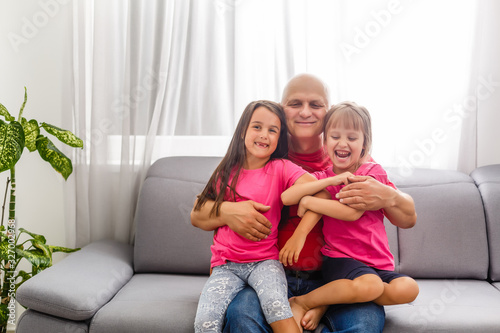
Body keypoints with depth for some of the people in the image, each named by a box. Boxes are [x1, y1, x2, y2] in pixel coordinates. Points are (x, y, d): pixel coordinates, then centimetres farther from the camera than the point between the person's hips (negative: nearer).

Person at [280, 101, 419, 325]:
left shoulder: (372, 171, 3)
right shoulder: (321, 177, 10)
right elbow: (286, 197, -11)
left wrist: (307, 201, -9)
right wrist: (331, 180, -15)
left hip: (378, 263, 2)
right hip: (339, 258, -2)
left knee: (408, 288, -26)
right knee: (370, 286, -33)